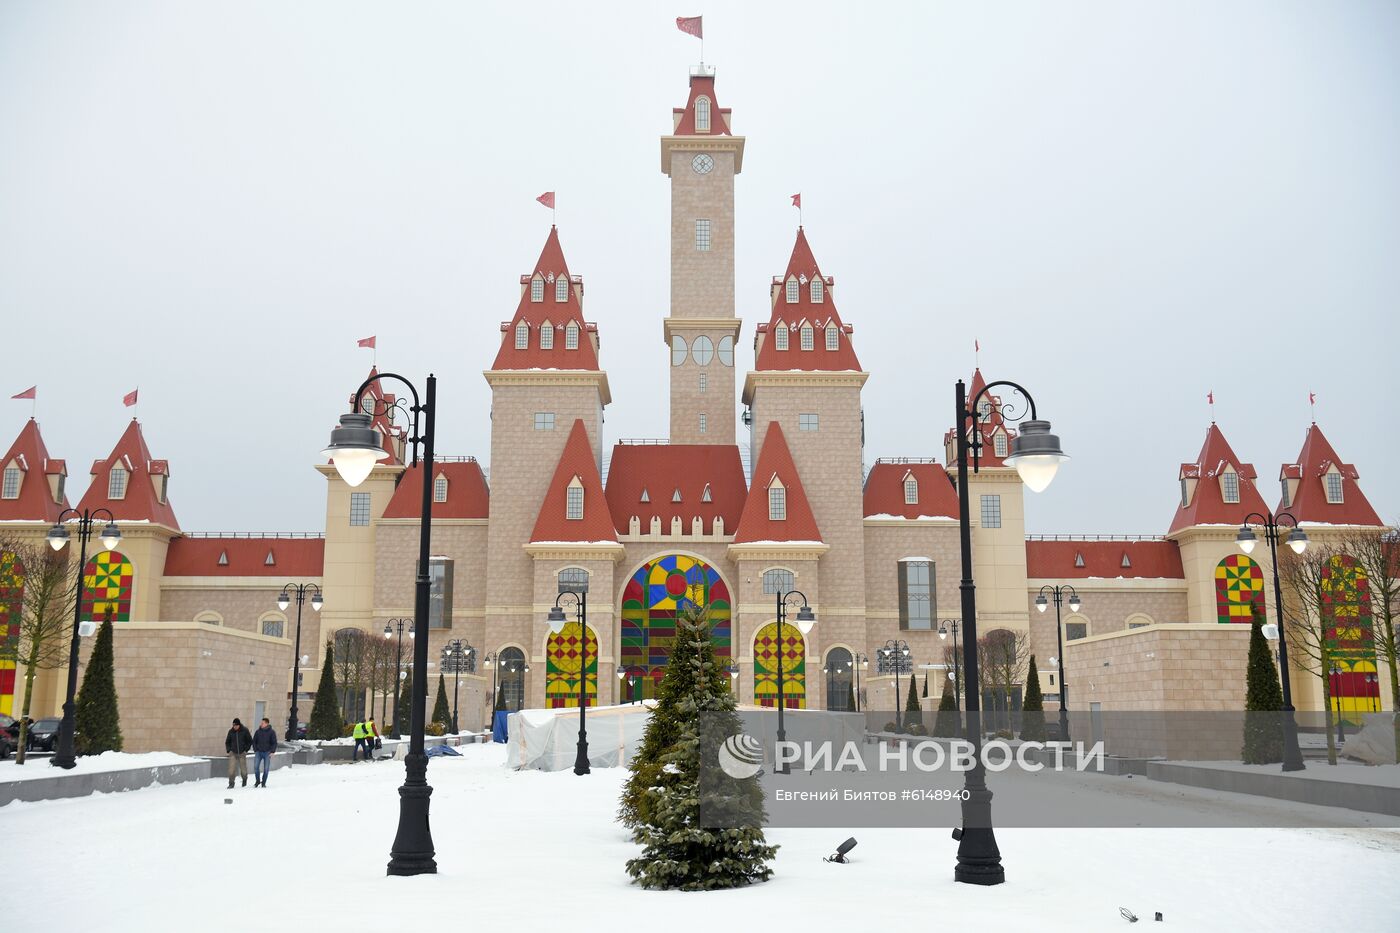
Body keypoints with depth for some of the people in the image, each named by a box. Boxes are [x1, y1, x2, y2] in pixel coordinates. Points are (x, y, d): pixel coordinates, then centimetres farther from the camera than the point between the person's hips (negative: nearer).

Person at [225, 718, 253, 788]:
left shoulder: (245, 731, -5)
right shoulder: (231, 731, 0)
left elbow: (250, 741, 2)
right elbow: (227, 742, 13)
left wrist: (246, 749, -5)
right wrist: (228, 750, 1)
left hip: (242, 753, -1)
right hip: (233, 753, 1)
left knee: (243, 769, 7)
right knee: (231, 769, -12)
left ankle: (244, 780, 33)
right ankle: (231, 783, -4)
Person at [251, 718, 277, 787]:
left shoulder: (272, 732, -2)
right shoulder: (258, 731, 4)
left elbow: (274, 743, -1)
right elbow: (254, 741, 13)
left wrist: (272, 752, -9)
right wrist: (255, 750, 4)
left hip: (267, 753, -2)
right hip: (258, 752, 2)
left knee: (266, 768, 0)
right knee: (256, 767, -9)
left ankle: (263, 783, 12)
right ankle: (257, 781, 9)